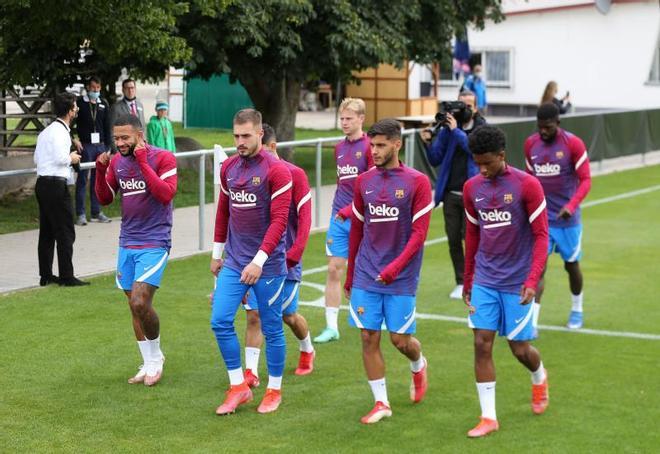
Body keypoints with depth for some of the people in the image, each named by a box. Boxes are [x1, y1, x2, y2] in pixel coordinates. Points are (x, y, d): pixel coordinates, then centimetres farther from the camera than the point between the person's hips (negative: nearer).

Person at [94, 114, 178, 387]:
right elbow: (105, 199, 12)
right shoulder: (116, 162, 8)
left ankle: (156, 356, 7)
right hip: (127, 243, 6)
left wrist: (143, 162, -23)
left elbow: (166, 194, -22)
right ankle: (149, 364, 22)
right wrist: (100, 170, -4)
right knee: (134, 306, 9)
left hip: (154, 243, -6)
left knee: (140, 303, -17)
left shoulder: (163, 158, -9)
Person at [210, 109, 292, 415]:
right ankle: (238, 387, 11)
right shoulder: (228, 167, 7)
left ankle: (274, 390, 21)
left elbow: (279, 220, -17)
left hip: (267, 264, -5)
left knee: (271, 329, 5)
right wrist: (217, 254, 19)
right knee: (220, 321, -3)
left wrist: (259, 261, -22)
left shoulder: (276, 170, -12)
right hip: (233, 262, 5)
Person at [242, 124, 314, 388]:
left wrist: (293, 255, -16)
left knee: (288, 315, 10)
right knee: (253, 315, -5)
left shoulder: (294, 175, -8)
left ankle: (307, 351, 39)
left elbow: (304, 218, -10)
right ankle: (251, 372, -2)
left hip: (284, 259, -3)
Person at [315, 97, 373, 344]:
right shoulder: (339, 148, 11)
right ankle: (331, 327, 2)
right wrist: (337, 209, 14)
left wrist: (350, 209, -19)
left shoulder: (369, 147, -9)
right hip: (339, 219, 5)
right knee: (334, 270, -1)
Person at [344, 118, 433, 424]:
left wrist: (396, 267, -22)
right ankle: (381, 403, 11)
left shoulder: (417, 182, -7)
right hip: (366, 276, 4)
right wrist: (350, 277, 16)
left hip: (401, 278, -3)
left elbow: (419, 233, -10)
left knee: (400, 339, 0)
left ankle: (419, 366, 35)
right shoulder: (364, 182, 6)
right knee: (368, 337, 0)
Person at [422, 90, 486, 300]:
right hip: (451, 194, 3)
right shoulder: (447, 128, 6)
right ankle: (460, 283, 17)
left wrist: (456, 131, -21)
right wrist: (429, 142, -10)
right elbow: (435, 160, 7)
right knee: (453, 240, 5)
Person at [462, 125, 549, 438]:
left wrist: (533, 280, -20)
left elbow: (540, 236, -10)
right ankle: (488, 417, 4)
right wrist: (467, 282, 17)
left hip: (517, 282, -3)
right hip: (484, 281, 4)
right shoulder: (472, 188, 3)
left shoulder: (527, 185, -11)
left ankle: (539, 378, 39)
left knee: (519, 348, 4)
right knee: (481, 344, -3)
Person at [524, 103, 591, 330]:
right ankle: (532, 321, -15)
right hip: (541, 217, 2)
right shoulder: (530, 144, 0)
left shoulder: (573, 144, -11)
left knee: (571, 264, 14)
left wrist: (571, 206, -25)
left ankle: (577, 310, 38)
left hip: (567, 218, -1)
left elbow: (585, 179, -11)